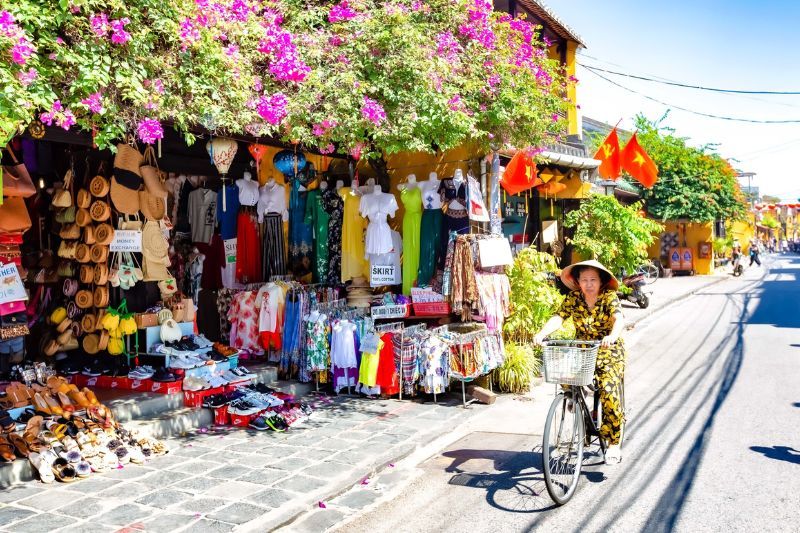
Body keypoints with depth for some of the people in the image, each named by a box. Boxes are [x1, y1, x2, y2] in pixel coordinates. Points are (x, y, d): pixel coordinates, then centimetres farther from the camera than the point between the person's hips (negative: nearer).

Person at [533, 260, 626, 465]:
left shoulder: (609, 296, -11)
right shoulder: (573, 298, -3)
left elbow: (619, 319, -28)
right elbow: (559, 317, -16)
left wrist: (612, 336, -50)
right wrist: (542, 333, -36)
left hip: (609, 351, -3)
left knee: (609, 392, -21)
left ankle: (614, 443, -5)